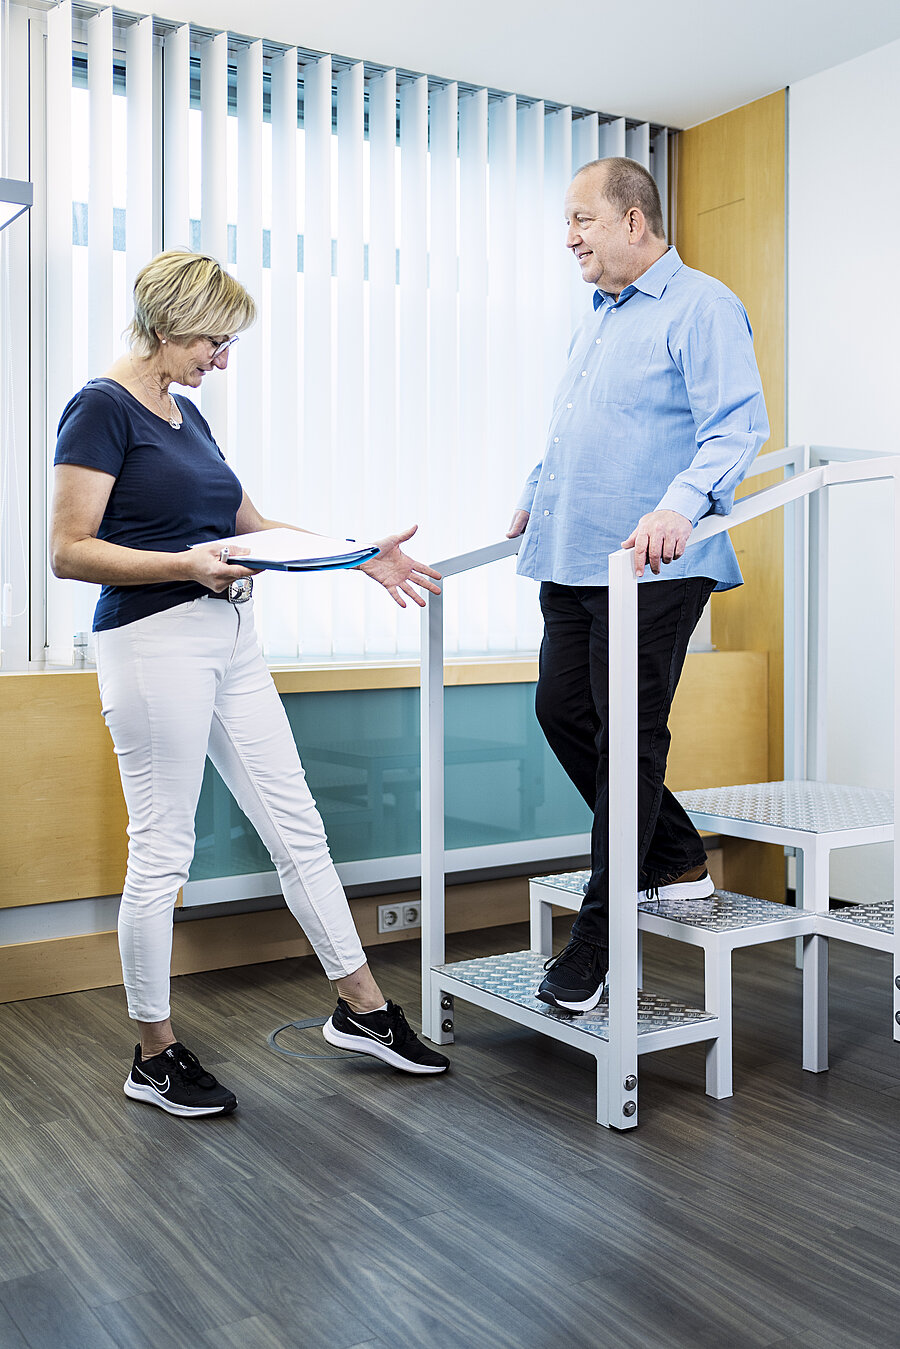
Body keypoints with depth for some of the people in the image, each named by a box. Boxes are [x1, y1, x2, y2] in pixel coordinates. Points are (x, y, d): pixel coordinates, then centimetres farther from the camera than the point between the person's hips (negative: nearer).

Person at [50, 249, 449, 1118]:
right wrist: (186, 565, -25)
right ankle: (154, 1056, 18)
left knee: (297, 826, 10)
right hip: (154, 644, -8)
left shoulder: (185, 413, 16)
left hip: (229, 639, 9)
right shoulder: (102, 408, -9)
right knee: (162, 852, 1)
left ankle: (360, 1008, 23)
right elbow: (69, 551, -14)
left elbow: (248, 523, 22)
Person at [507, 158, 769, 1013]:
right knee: (562, 712, 8)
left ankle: (596, 941, 4)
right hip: (573, 561, 9)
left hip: (649, 569, -9)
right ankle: (675, 862, 26)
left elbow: (737, 427, -18)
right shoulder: (597, 317, 22)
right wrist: (539, 495, 29)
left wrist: (681, 504, -32)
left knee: (627, 736, -5)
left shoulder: (700, 307, -6)